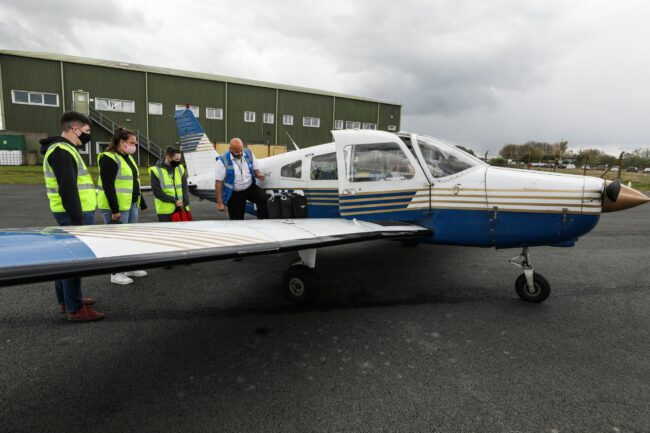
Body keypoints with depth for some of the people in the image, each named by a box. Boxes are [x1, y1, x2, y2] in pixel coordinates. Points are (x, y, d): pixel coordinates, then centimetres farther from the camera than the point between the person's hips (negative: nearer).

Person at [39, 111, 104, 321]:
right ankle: (75, 309, -1)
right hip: (74, 214, -11)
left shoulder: (63, 149, 19)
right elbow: (67, 189, -24)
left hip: (75, 213, 11)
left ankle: (65, 300, 29)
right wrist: (77, 220, -25)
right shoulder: (62, 151, -17)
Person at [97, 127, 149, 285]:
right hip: (117, 207, -9)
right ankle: (116, 273, 7)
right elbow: (108, 186, -20)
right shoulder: (109, 158, -14)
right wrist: (115, 210, -23)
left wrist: (141, 203, 19)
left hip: (132, 205, 9)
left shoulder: (129, 158, 16)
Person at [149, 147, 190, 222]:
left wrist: (185, 203, -9)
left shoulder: (180, 169, 9)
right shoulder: (156, 171, -4)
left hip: (181, 208, 4)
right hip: (165, 210, -4)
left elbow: (185, 188, 7)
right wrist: (174, 201, -15)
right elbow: (157, 191, -9)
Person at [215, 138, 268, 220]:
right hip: (234, 193, -2)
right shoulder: (223, 161, -14)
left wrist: (259, 174, -15)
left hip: (250, 187, 3)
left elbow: (255, 169, 11)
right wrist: (220, 203, -15)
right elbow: (218, 182, -13)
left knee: (263, 197, -26)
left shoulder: (249, 154, -2)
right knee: (236, 220, 1)